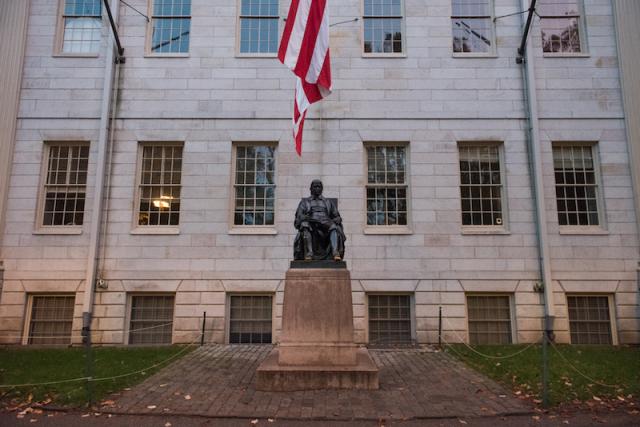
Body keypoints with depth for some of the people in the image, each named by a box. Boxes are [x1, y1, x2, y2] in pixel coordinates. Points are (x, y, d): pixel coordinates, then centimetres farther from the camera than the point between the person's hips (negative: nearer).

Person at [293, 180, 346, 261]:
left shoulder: (329, 202, 30)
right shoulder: (305, 202, 26)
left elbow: (337, 217, 22)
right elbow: (299, 216, 10)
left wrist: (336, 220, -3)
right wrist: (307, 218, -14)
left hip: (325, 225, 1)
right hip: (311, 226, -1)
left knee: (334, 227, -33)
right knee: (305, 224, -36)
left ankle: (335, 253, -51)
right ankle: (308, 254, -46)